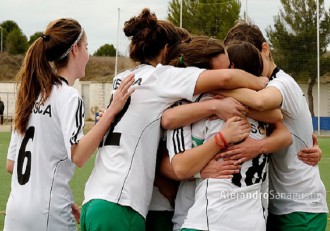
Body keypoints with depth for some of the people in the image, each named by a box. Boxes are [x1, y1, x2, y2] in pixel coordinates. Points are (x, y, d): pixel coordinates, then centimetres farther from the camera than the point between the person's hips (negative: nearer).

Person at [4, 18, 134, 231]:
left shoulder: (32, 94, 13)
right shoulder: (68, 96, -9)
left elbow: (11, 164, 15)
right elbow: (78, 155, -23)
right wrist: (112, 110, -23)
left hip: (15, 212, 7)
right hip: (48, 213, -7)